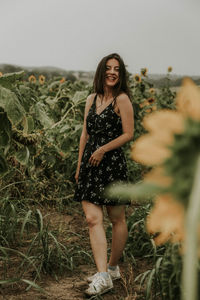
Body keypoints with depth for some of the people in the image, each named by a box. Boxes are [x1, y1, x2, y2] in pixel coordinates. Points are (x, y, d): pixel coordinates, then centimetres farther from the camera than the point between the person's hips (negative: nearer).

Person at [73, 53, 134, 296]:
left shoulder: (122, 99, -4)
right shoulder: (91, 99, 13)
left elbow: (128, 134, -8)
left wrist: (103, 149, -14)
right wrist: (79, 165, 16)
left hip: (112, 164, -5)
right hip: (90, 165, 5)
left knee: (117, 220, 7)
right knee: (93, 219, -6)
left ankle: (113, 267, 24)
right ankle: (103, 276, -7)